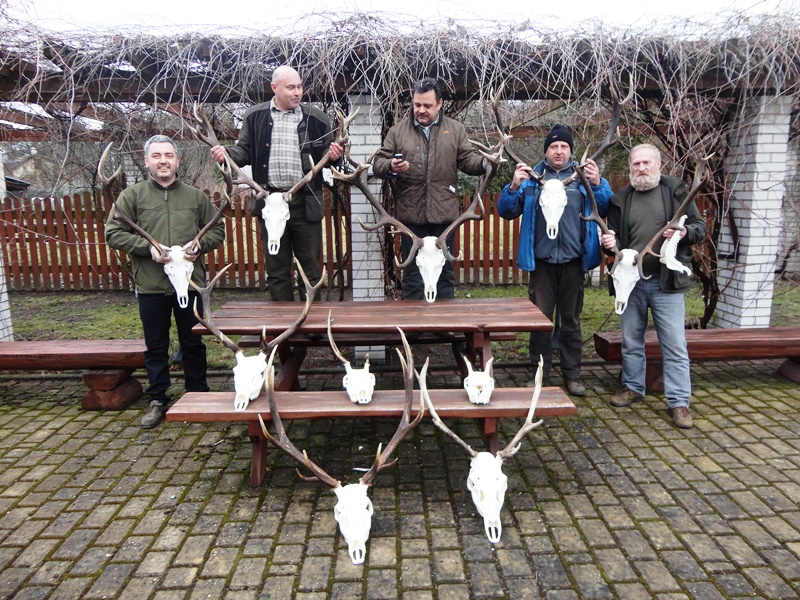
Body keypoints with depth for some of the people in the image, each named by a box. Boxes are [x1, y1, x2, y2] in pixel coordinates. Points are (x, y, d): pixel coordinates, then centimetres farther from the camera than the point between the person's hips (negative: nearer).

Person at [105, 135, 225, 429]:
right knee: (155, 347, 10)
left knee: (193, 344, 11)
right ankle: (158, 400, 24)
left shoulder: (196, 196, 8)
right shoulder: (131, 196, 3)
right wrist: (148, 248, -14)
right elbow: (113, 233, -1)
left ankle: (198, 396, 26)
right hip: (151, 286, 0)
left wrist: (199, 244, -10)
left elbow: (218, 230, 10)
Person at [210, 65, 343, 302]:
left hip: (305, 202, -1)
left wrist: (333, 154, -14)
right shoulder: (255, 116, 7)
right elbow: (245, 151, 11)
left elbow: (325, 155, 8)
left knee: (311, 266, 5)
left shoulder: (316, 118, 5)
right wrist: (225, 153, -9)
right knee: (277, 269, 9)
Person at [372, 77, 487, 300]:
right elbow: (378, 163, 5)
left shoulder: (455, 129, 9)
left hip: (444, 215, 1)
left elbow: (468, 160, 5)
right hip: (411, 215, 0)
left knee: (445, 272, 10)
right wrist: (390, 166, -17)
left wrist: (485, 163, -15)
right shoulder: (397, 131, 7)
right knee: (412, 274, 8)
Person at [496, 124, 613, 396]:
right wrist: (514, 186, -17)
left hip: (573, 261, 1)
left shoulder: (583, 176, 8)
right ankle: (541, 375, 15)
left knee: (571, 319, 10)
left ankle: (572, 375, 20)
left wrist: (598, 185, -19)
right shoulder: (532, 177, 6)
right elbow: (506, 211, -1)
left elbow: (606, 209, -3)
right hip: (541, 261, -1)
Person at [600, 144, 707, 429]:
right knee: (631, 341, 14)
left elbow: (701, 227, 3)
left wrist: (684, 232, -19)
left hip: (666, 282, -3)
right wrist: (610, 242, -8)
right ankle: (632, 387, 30)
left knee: (674, 345, -1)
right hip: (630, 282, 3)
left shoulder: (677, 191, 1)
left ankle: (679, 401, 10)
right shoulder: (621, 199, 9)